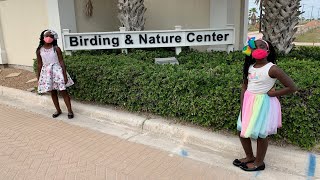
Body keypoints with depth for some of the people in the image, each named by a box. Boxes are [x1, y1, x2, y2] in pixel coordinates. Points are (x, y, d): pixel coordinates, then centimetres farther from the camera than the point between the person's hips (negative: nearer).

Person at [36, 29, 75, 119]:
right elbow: (39, 64, 7)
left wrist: (65, 75, -12)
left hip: (57, 71, -3)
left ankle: (70, 110, 9)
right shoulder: (39, 50, 1)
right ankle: (58, 110, 27)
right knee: (53, 92, 12)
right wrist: (38, 77, 8)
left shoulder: (56, 48, -7)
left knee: (63, 91, -1)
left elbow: (61, 62, -7)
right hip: (47, 73, 3)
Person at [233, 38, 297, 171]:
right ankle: (249, 157, 37)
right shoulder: (249, 67, 1)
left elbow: (292, 87, -16)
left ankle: (259, 163, 28)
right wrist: (242, 108, -1)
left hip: (263, 104, -7)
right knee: (242, 130, 14)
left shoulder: (272, 69, -17)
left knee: (260, 134, 6)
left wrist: (271, 93, -11)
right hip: (248, 103, 7)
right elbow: (244, 87, 4)